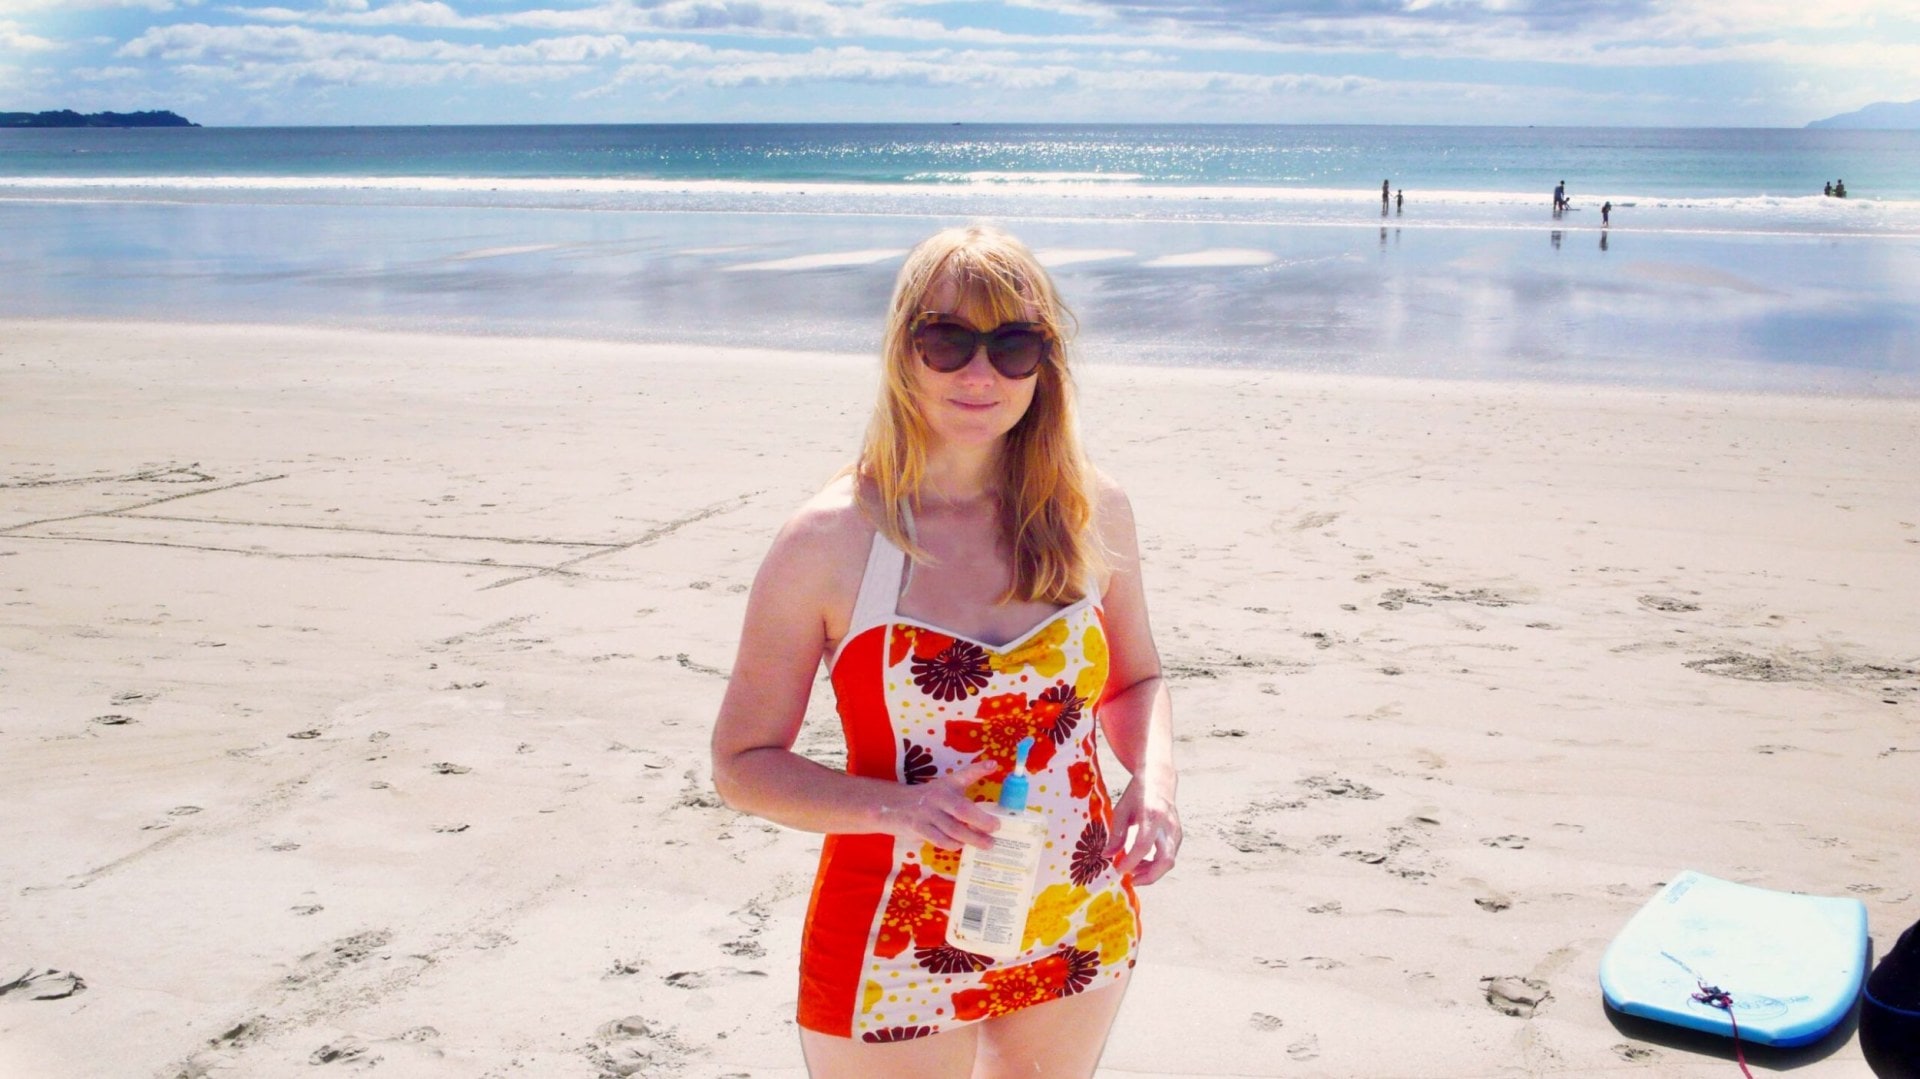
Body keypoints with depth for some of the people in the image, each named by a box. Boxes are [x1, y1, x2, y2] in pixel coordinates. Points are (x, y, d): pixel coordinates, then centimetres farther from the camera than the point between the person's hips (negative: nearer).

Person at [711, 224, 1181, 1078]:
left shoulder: (1094, 513, -3)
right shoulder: (827, 541, -14)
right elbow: (742, 764, -10)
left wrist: (1153, 780, -9)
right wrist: (895, 805, -25)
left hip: (1080, 940, 4)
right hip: (898, 966, -4)